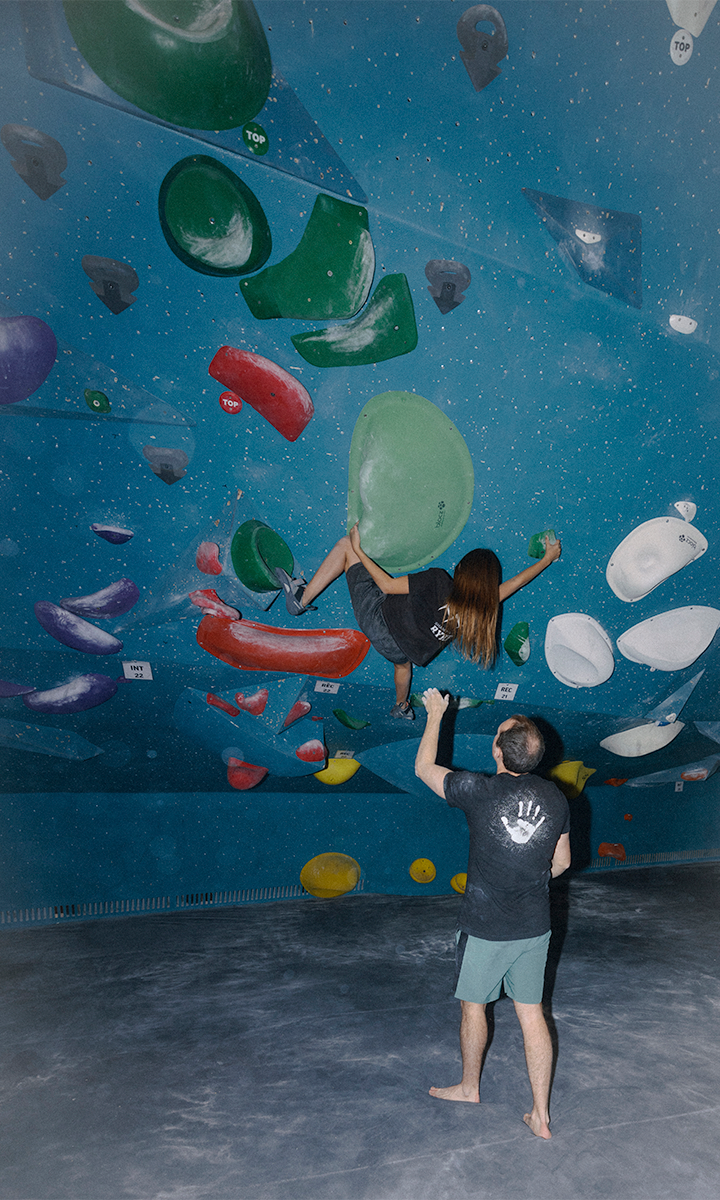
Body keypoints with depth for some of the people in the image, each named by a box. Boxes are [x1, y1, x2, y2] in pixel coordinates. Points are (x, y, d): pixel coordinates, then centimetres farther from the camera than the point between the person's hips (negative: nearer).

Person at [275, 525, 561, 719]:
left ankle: (301, 599, 3)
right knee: (402, 662, 46)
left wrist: (359, 551, -10)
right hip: (402, 649, 5)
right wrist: (547, 558, 17)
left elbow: (387, 585, -20)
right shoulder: (484, 610, -13)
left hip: (377, 618, -4)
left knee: (345, 545, 6)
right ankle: (401, 706, 67)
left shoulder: (439, 582, -27)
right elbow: (514, 583, 3)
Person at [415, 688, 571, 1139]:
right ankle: (541, 1115, 24)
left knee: (474, 1005, 18)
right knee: (532, 1013, 15)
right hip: (535, 926, 4)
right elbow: (561, 863, 7)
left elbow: (424, 768, -5)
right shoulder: (555, 797, -6)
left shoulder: (479, 791, -22)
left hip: (486, 927, -4)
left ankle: (469, 1087, 39)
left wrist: (435, 715, 6)